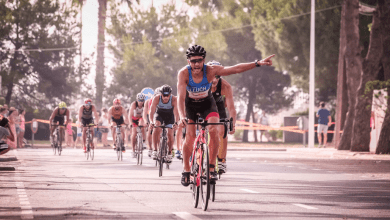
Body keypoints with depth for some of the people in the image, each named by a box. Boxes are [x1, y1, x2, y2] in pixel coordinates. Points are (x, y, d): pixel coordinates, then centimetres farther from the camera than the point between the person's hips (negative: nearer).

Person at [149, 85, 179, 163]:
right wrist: (151, 122, -51)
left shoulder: (174, 99, -32)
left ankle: (169, 153, 12)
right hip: (159, 113, 0)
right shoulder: (156, 98, -30)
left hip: (169, 115, 0)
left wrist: (176, 123, -55)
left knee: (170, 134, -10)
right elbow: (152, 112, -35)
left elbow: (176, 112, -38)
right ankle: (155, 150, -22)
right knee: (157, 128, -28)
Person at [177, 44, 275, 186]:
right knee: (190, 137, -16)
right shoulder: (183, 73, -29)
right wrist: (182, 117, -52)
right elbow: (181, 97, -36)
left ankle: (212, 167, -10)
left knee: (214, 130, -22)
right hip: (190, 105, -1)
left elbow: (236, 69, -30)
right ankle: (186, 170, 2)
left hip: (207, 103, 1)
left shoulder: (210, 71, -26)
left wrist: (258, 63, -38)